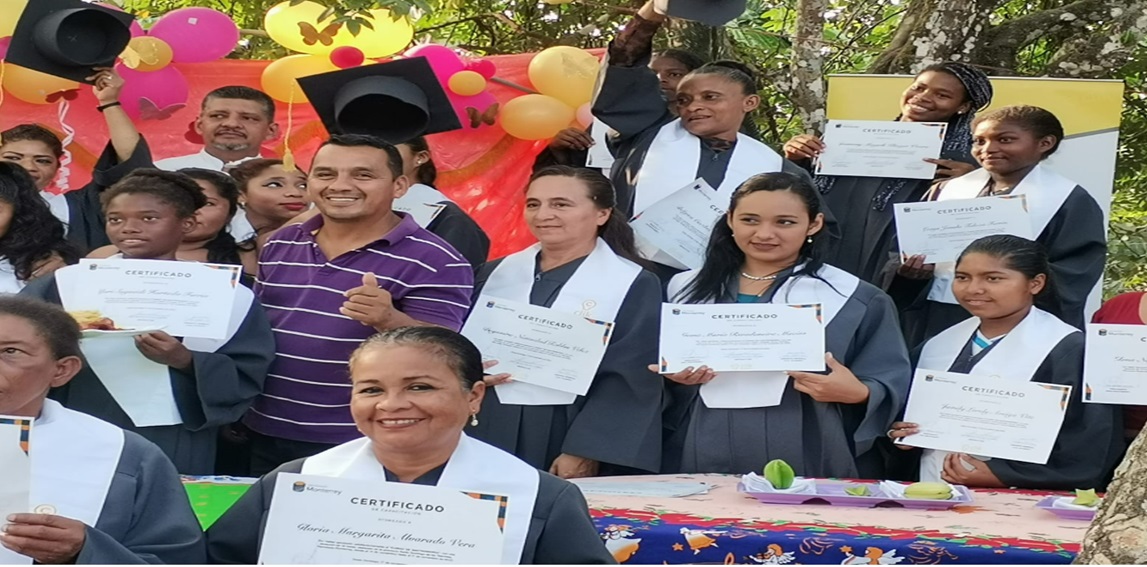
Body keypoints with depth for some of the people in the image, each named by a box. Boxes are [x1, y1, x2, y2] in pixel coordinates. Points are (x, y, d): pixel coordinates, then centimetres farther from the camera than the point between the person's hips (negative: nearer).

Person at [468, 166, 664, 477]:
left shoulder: (633, 286, -2)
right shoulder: (496, 274, 11)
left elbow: (628, 382, -9)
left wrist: (584, 453, -17)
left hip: (569, 439, -3)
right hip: (490, 434, 4)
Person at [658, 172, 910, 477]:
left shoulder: (856, 301, 1)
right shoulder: (688, 290, 11)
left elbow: (891, 387, 0)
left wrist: (858, 394, -20)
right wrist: (674, 378, -3)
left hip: (809, 472, -2)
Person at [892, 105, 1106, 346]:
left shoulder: (1070, 201, -3)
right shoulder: (950, 190, 12)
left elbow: (1071, 279, -9)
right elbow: (919, 244, 14)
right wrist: (911, 266, -9)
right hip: (936, 321, 5)